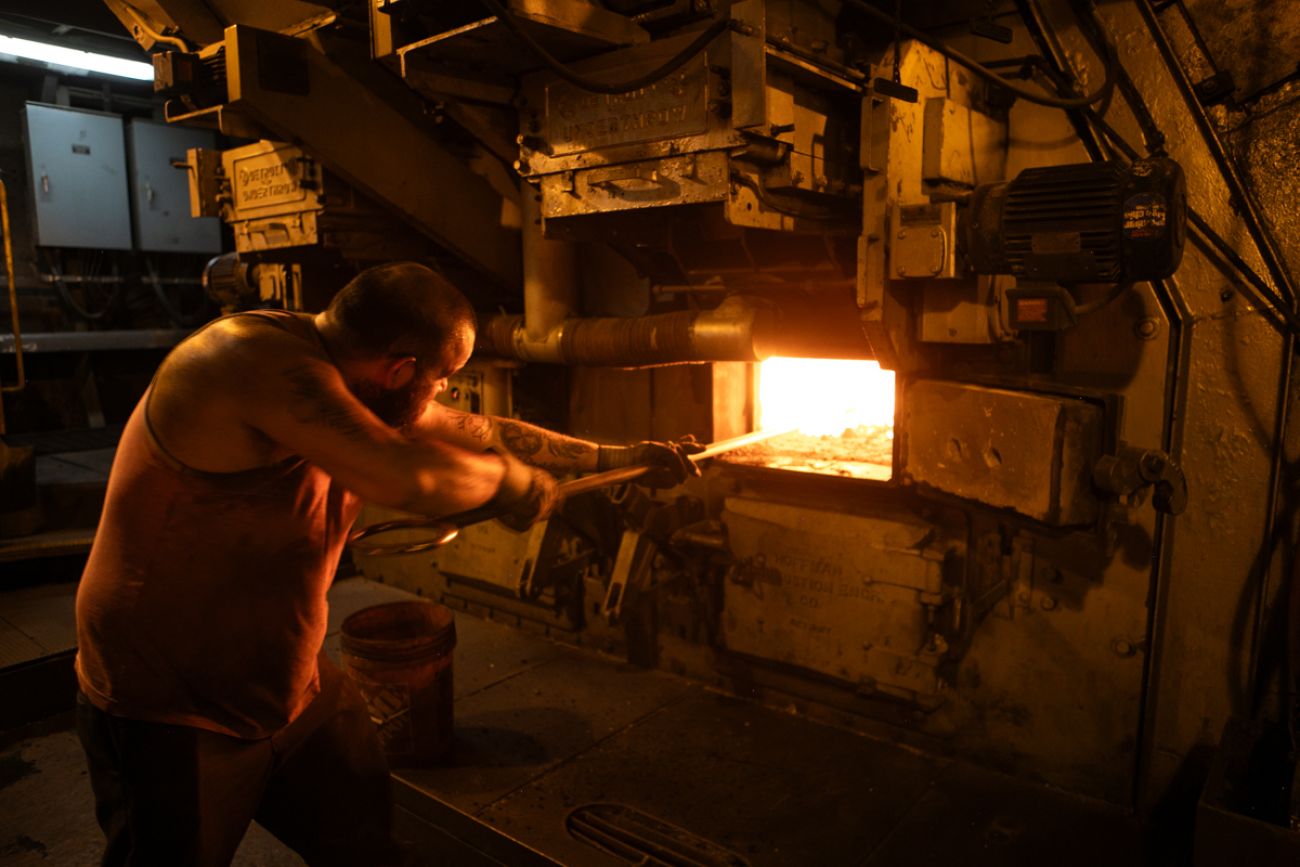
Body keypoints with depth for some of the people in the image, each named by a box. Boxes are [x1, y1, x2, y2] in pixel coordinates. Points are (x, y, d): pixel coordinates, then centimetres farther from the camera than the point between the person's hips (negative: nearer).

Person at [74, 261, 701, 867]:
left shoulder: (366, 392, 0)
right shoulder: (261, 359, -28)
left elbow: (479, 433, 10)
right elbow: (408, 477, -39)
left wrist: (616, 457, 15)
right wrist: (508, 476, -18)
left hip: (291, 689, 8)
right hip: (169, 718, -7)